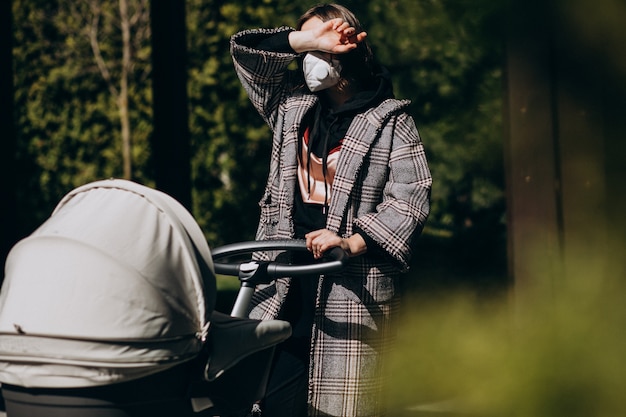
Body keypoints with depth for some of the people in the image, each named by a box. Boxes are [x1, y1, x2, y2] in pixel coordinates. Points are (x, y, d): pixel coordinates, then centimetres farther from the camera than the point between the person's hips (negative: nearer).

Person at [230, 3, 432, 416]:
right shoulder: (293, 106, 17)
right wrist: (306, 40, 1)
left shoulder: (389, 119, 2)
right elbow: (244, 50, 14)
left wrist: (352, 243, -19)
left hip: (355, 286, -4)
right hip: (287, 280, 5)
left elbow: (411, 198, -7)